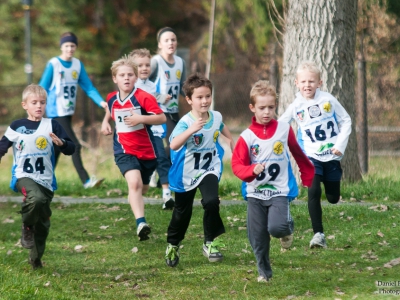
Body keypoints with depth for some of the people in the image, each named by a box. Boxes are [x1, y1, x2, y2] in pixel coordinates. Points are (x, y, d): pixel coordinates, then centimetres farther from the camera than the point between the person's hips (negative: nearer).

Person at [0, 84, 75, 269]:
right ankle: (27, 228, -8)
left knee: (43, 222, 9)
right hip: (24, 176, -3)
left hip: (46, 181, 3)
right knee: (36, 198, -36)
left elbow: (71, 149, -2)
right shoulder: (16, 127, 3)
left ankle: (36, 259, 29)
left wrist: (61, 143, -21)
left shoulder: (52, 126, 3)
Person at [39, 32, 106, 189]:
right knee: (74, 146, -13)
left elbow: (88, 87, 3)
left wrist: (101, 102, -12)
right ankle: (85, 180, -15)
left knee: (58, 147, 13)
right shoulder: (53, 64, -10)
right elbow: (43, 89, -6)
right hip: (56, 112, -6)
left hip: (69, 112, 6)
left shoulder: (78, 64, 5)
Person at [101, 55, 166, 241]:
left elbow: (162, 118, -18)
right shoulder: (112, 99, 2)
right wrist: (105, 122, 12)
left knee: (142, 188, 18)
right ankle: (141, 223, -38)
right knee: (134, 182, -26)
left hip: (146, 150, 0)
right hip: (124, 151, 0)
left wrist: (141, 118, -29)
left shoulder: (144, 98, -14)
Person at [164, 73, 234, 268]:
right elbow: (174, 145, -42)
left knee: (211, 202, -24)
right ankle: (172, 246, 38)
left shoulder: (216, 117, -6)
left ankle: (211, 242, -7)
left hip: (209, 170, 2)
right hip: (187, 174, -2)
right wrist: (191, 130, -53)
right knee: (182, 212, 13)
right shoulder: (186, 122, -23)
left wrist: (231, 140, 28)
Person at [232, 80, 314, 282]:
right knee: (257, 237, 3)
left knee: (276, 228, -23)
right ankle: (264, 272, 22)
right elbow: (237, 165, -8)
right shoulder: (247, 137, -5)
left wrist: (308, 178, 22)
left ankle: (288, 228, 12)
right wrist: (251, 170, -28)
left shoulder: (284, 130, -1)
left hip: (279, 191, -1)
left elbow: (298, 154, 14)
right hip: (255, 193, 1)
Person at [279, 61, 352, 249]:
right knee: (314, 192, -20)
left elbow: (346, 121, 1)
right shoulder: (296, 106, -4)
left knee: (333, 198, 9)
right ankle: (318, 234, -15)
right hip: (311, 157, -1)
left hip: (332, 156, 1)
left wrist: (340, 145, -8)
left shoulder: (328, 100, -5)